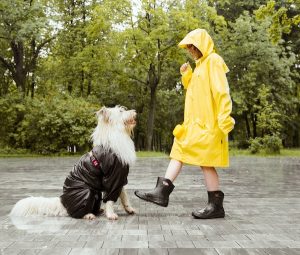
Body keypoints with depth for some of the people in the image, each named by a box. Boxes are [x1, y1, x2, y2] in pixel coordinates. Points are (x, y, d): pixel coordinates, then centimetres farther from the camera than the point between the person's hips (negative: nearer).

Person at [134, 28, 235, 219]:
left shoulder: (214, 61, -8)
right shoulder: (201, 64, 20)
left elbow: (221, 92, -17)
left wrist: (224, 120, -23)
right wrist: (187, 75, 9)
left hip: (207, 124, -9)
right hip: (195, 123, 9)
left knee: (205, 161, -6)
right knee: (179, 152, 4)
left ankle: (216, 205, 4)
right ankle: (162, 191, 5)